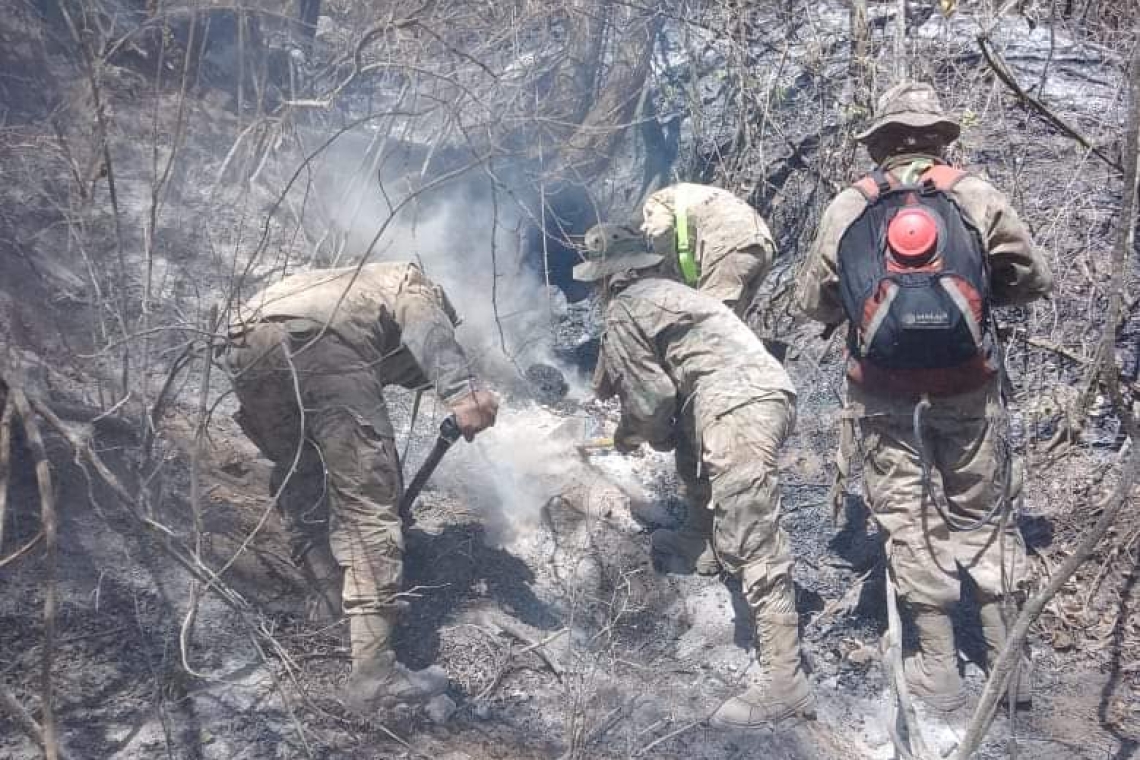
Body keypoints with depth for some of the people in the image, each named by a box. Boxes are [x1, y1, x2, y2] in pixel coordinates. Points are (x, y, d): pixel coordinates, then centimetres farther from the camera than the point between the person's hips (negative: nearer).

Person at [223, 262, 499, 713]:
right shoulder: (414, 286, 28)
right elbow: (428, 332, 1)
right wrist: (461, 388, -18)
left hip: (245, 342, 7)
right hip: (318, 341, -7)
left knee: (299, 482, 25)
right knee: (370, 505, -5)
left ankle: (335, 611, 29)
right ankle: (372, 673, -10)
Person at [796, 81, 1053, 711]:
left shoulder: (846, 209, -1)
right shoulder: (976, 197, -3)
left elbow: (813, 301, 7)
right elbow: (1033, 280, 4)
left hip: (885, 394, 0)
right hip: (968, 387, 0)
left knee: (908, 518, 9)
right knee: (984, 515, 14)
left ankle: (939, 669, 13)